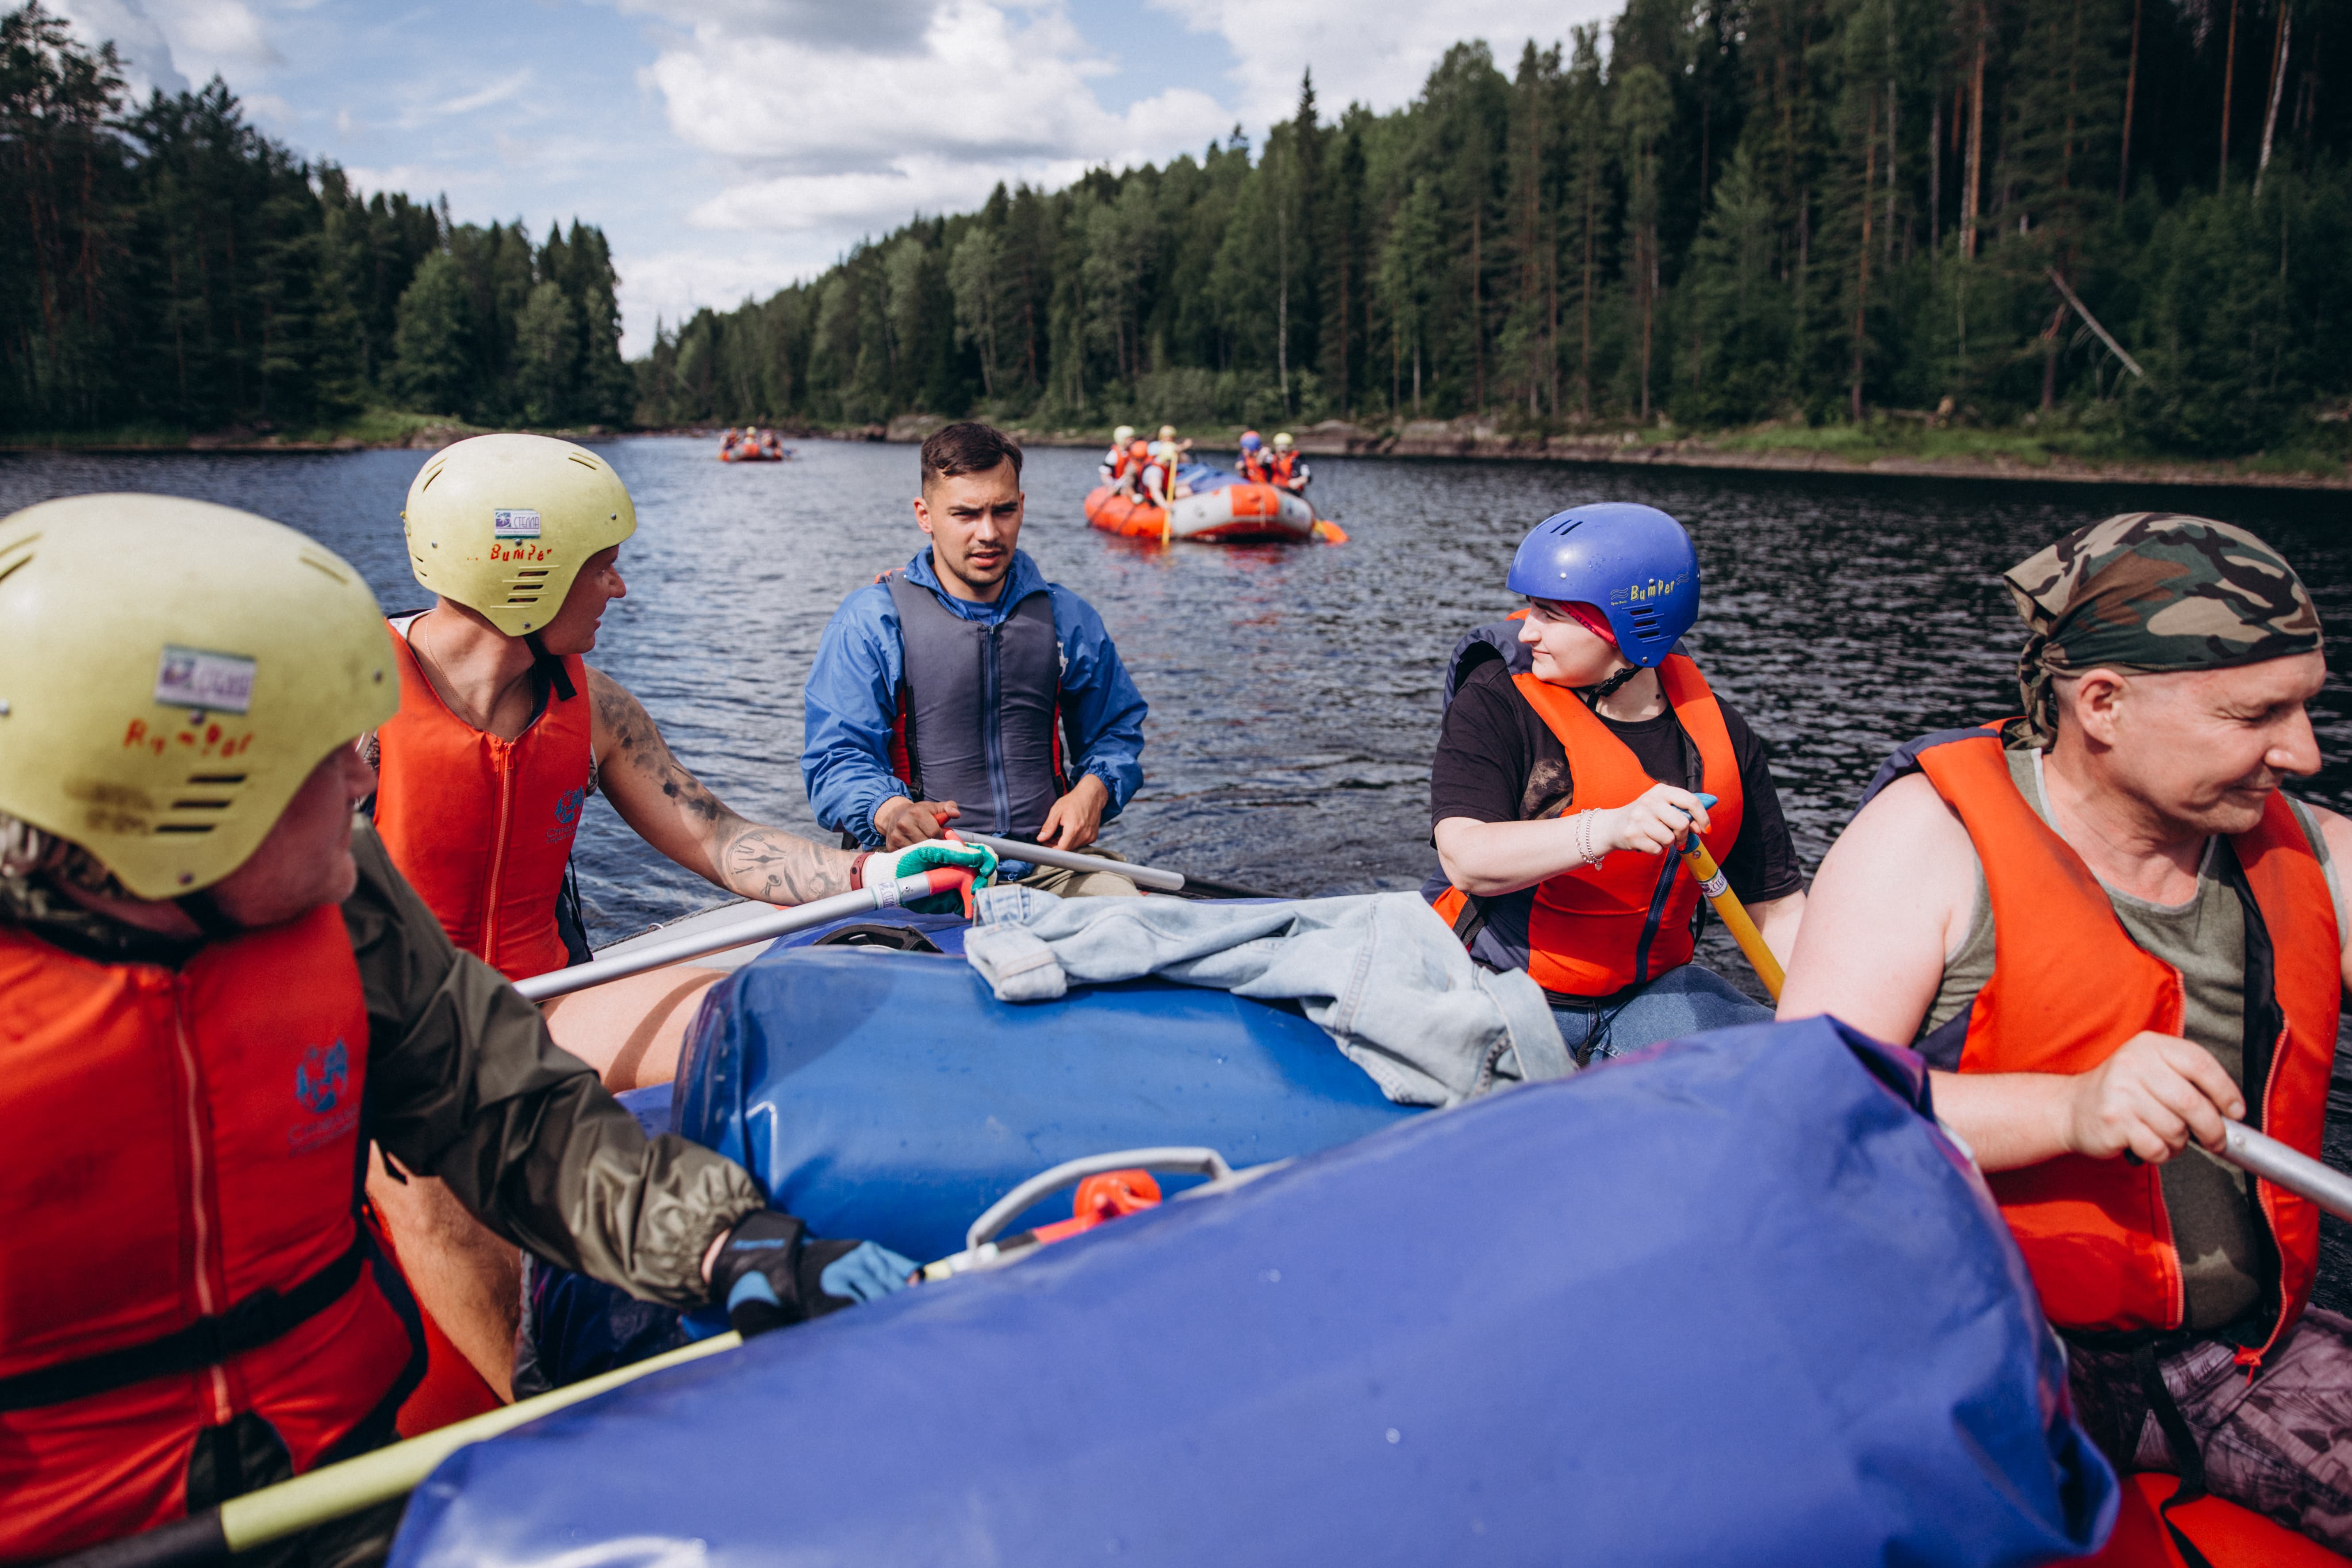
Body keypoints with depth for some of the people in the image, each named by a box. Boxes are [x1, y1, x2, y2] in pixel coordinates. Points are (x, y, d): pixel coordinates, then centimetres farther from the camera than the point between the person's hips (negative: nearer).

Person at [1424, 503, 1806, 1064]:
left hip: (1649, 992, 4)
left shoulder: (1719, 734, 2)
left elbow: (1778, 906, 6)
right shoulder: (1495, 704, -9)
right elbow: (1466, 861, -23)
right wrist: (1608, 829, -36)